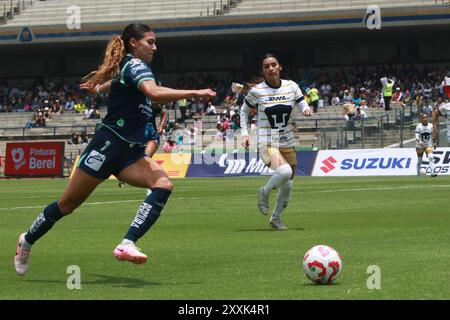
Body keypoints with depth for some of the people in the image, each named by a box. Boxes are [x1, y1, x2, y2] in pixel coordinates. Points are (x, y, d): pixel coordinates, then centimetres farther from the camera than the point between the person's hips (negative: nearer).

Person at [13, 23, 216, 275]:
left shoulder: (133, 67, 17)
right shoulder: (135, 65, -11)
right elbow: (155, 93, -32)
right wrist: (194, 93, -30)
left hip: (130, 154, 9)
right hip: (108, 146, -9)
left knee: (163, 185, -19)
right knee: (68, 204, 3)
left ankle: (127, 245, -29)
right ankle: (27, 241, 26)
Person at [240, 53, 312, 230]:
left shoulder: (291, 86, 1)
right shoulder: (257, 91, -6)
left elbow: (303, 106, 6)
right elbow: (244, 110, 8)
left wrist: (307, 110, -18)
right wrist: (244, 133, -1)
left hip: (287, 144, 4)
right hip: (267, 144, -4)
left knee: (287, 186, 9)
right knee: (285, 171, -32)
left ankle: (276, 218, 33)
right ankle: (265, 192, -2)